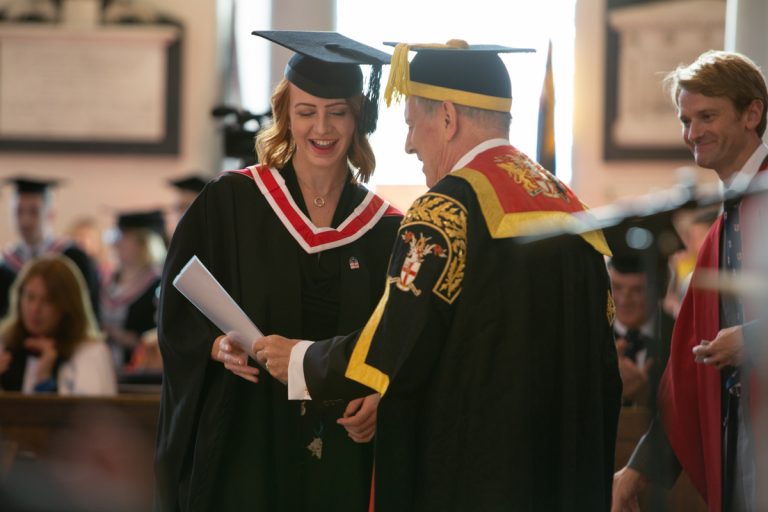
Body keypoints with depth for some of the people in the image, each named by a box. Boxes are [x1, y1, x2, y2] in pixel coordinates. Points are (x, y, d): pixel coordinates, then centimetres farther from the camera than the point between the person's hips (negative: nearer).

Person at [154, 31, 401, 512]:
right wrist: (219, 346, -20)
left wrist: (378, 398, -13)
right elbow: (180, 315, -1)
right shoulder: (229, 202, -1)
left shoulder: (385, 229, 5)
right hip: (247, 441, -2)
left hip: (346, 454, 2)